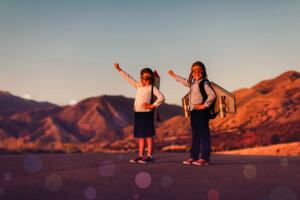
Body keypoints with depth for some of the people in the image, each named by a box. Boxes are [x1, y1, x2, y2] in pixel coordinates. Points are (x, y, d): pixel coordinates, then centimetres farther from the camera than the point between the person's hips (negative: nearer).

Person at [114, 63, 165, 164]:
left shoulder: (152, 88, -4)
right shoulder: (139, 86, 15)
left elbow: (161, 97, -13)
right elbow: (129, 78, 21)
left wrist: (153, 105, -13)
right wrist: (119, 69, 22)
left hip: (147, 113, -7)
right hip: (138, 113, 7)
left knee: (148, 135, -4)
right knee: (140, 135, 10)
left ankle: (149, 156, 0)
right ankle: (140, 155, 16)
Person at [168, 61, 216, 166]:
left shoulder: (204, 83, -8)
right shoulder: (192, 83, 15)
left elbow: (212, 95, -18)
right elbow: (185, 81, 36)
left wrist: (205, 105, -14)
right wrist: (174, 75, 44)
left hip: (201, 111, -8)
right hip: (193, 111, 8)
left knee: (204, 133, -6)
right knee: (195, 135, 11)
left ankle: (205, 158, -5)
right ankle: (193, 156, 16)